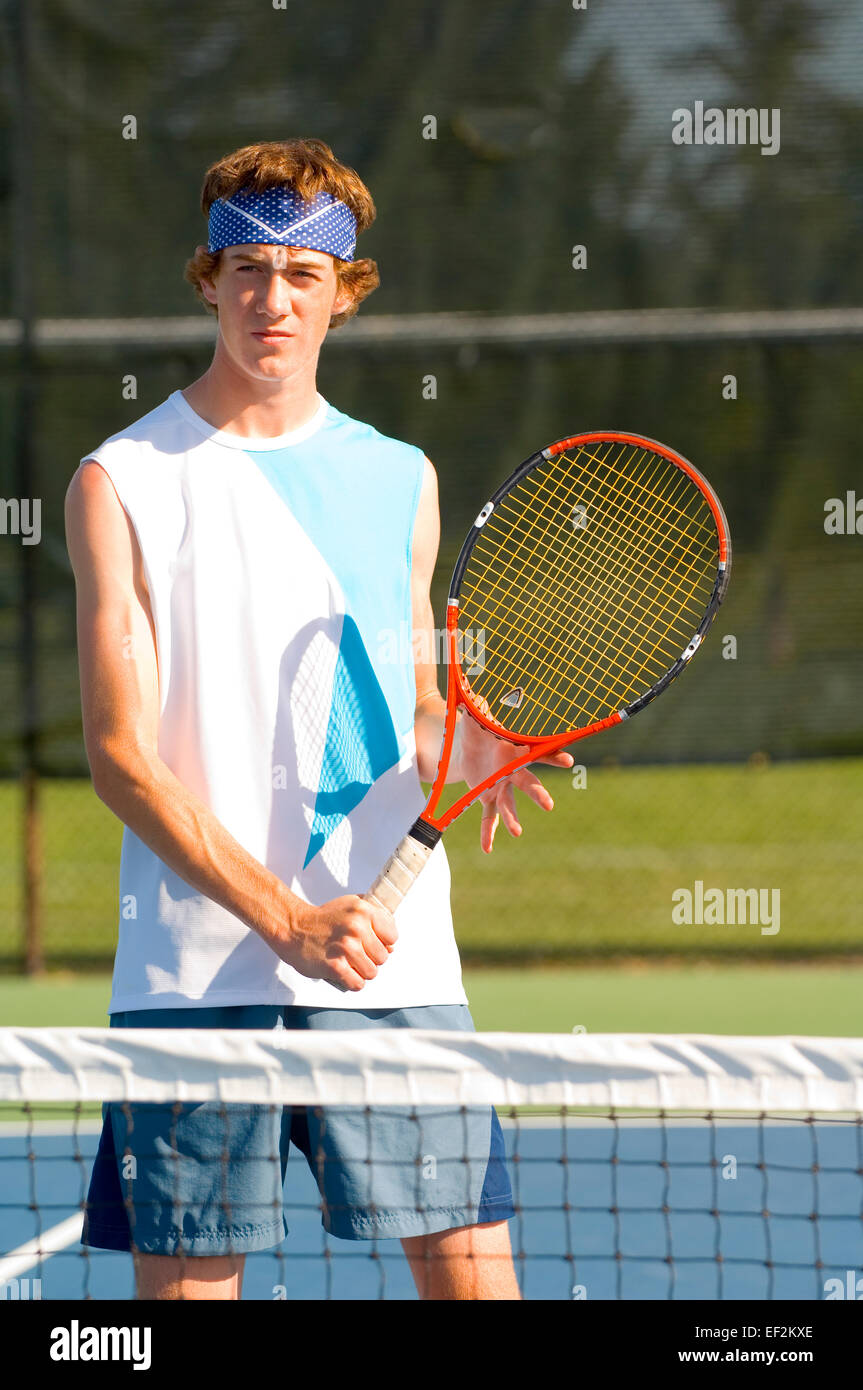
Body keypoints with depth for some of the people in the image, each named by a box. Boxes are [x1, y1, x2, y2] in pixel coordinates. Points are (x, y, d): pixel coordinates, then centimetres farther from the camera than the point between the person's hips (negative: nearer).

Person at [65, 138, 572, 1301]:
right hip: (195, 974, -3)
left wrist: (476, 748, -3)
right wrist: (285, 919, -16)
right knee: (186, 1283, -2)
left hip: (396, 965, 3)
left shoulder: (399, 480, 14)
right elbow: (123, 756, -5)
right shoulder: (122, 483, 2)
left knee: (473, 1272, -4)